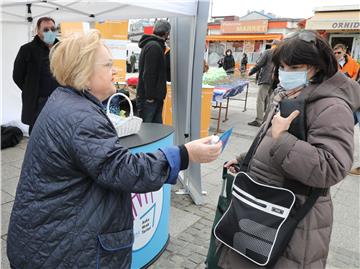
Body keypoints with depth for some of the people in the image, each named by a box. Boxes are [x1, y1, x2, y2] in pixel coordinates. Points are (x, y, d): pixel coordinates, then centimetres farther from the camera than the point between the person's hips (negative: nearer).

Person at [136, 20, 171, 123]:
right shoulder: (154, 46, -15)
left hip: (154, 97, 10)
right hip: (149, 98, -10)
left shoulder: (152, 45, 17)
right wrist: (150, 97, -19)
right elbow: (148, 75, -21)